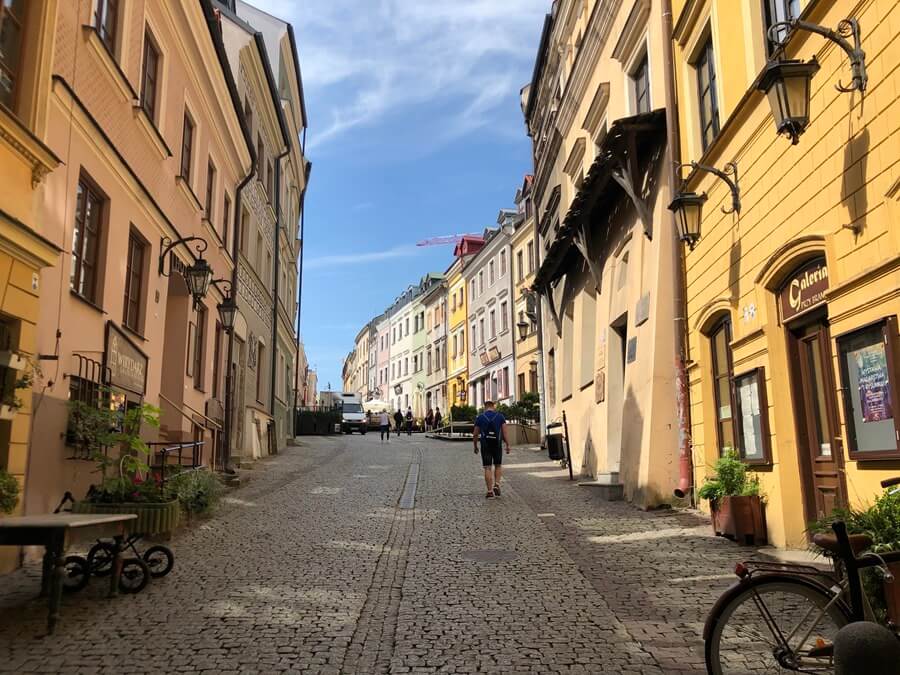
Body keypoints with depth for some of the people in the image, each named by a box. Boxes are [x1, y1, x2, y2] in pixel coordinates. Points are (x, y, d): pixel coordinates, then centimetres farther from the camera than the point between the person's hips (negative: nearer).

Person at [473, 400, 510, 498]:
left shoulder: (480, 418, 1)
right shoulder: (500, 416, 2)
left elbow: (475, 435, 2)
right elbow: (505, 432, -6)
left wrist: (475, 446, 14)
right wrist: (507, 445, -3)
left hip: (485, 446, -1)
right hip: (497, 445, 1)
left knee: (488, 468, 3)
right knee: (498, 466, 18)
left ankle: (490, 492, -1)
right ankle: (496, 485, 0)